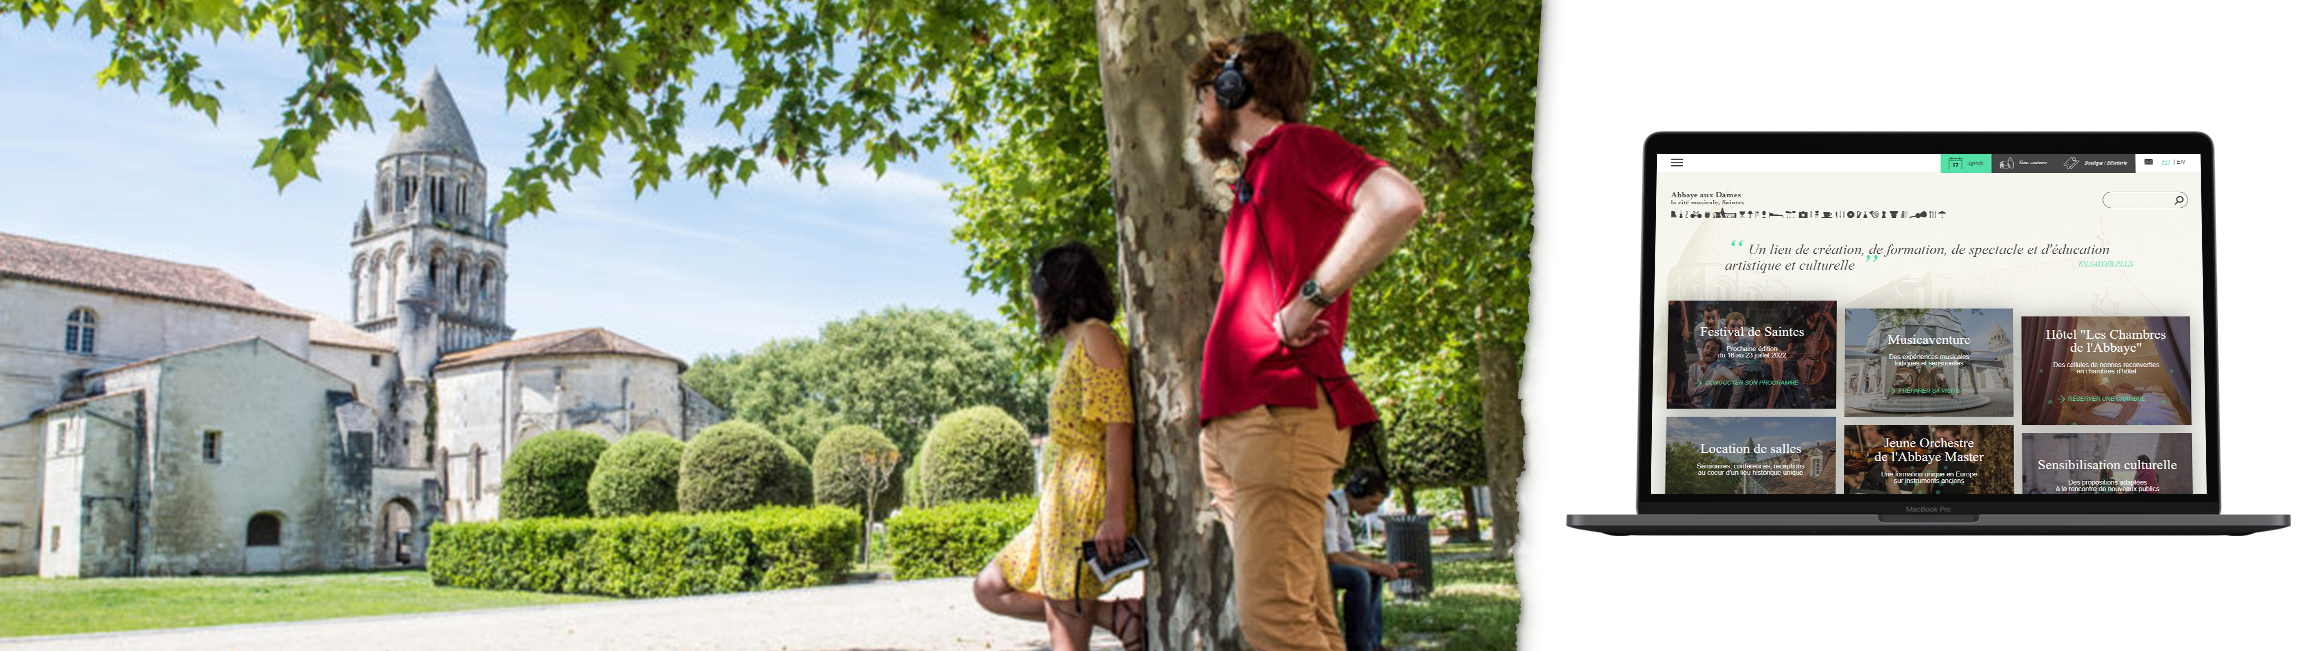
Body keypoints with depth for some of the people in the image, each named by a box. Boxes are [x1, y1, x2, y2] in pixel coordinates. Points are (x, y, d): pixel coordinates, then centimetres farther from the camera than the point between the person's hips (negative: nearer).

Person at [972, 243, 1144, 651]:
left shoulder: (1095, 336, -8)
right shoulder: (1074, 346, 22)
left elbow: (1118, 427, -18)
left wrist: (1115, 513, -25)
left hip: (1089, 495, -11)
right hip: (1063, 497, 11)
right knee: (990, 589, 10)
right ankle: (1119, 617, 0)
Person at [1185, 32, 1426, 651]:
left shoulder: (1299, 146, 1)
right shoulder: (1252, 182, 27)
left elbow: (1397, 203, -19)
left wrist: (1307, 300, -16)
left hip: (1281, 416, -9)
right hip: (1232, 425, 9)